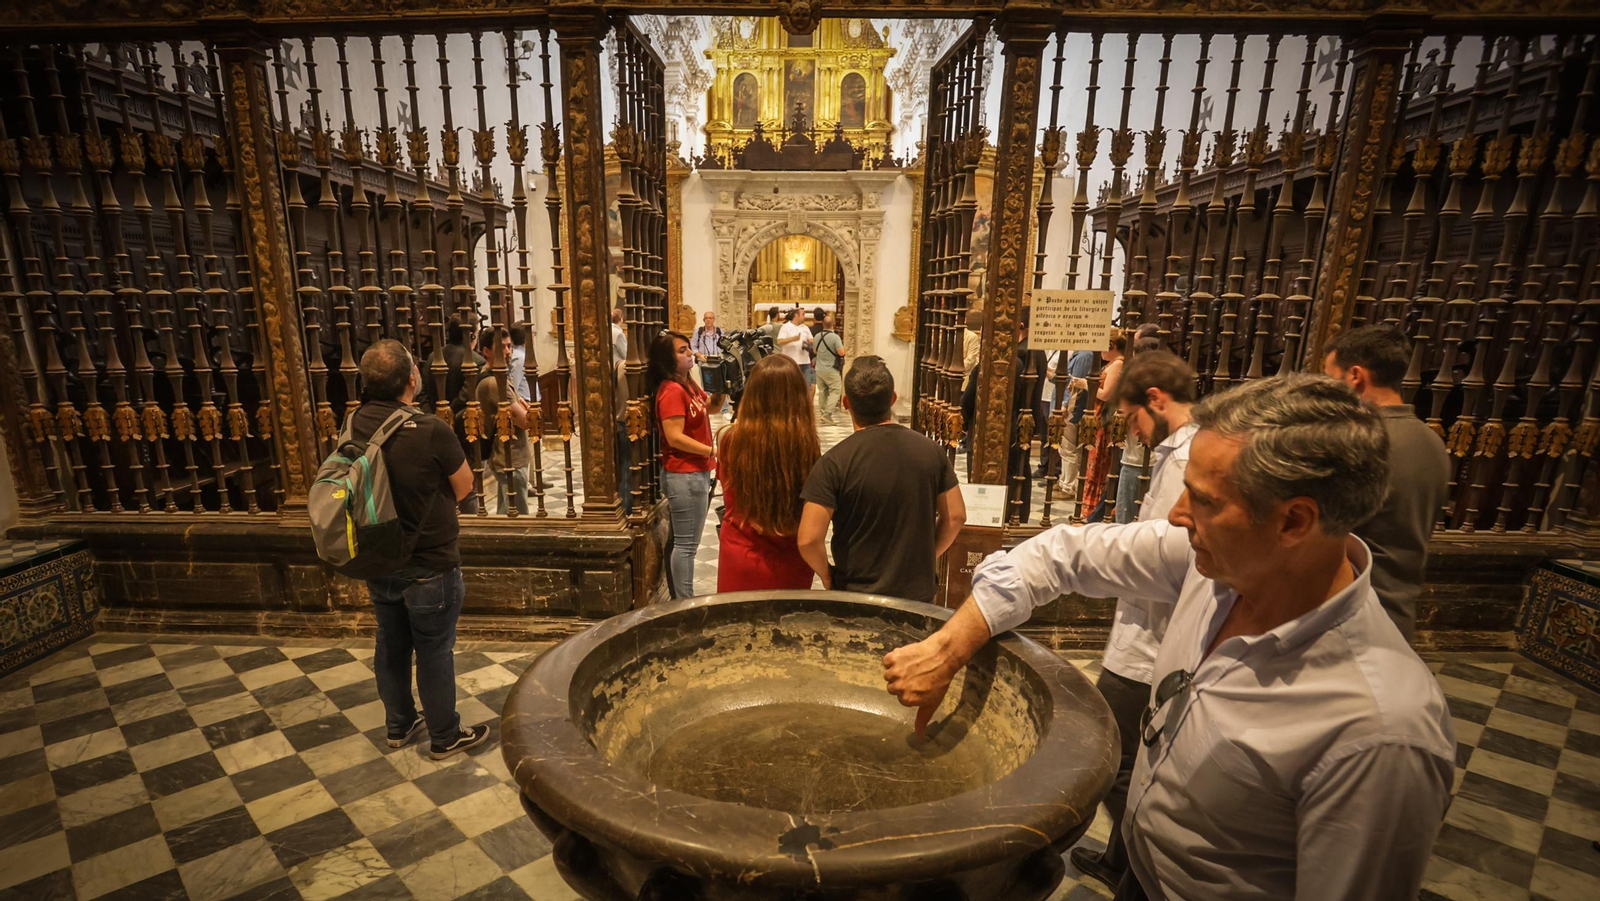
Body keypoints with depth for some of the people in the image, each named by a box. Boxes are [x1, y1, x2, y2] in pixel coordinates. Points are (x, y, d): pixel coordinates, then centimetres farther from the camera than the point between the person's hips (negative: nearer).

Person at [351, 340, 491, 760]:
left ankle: (399, 725, 40)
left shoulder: (355, 425, -8)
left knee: (390, 646, 21)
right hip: (430, 566, -6)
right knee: (434, 652, 9)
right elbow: (464, 486, -11)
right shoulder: (431, 430, -26)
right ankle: (445, 737, 26)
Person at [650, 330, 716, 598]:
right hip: (684, 475, -10)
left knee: (684, 541, 18)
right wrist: (713, 451, -22)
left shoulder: (687, 383, 10)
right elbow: (675, 438, -24)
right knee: (686, 544, -1)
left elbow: (708, 407, 25)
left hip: (696, 472, 10)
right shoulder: (671, 390, -19)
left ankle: (681, 597, 30)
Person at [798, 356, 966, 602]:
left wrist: (827, 575, -4)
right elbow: (955, 516, 0)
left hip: (857, 595, -3)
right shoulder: (930, 451, -7)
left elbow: (808, 539, -22)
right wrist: (928, 556, 13)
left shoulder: (834, 463, -20)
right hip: (919, 594, 3)